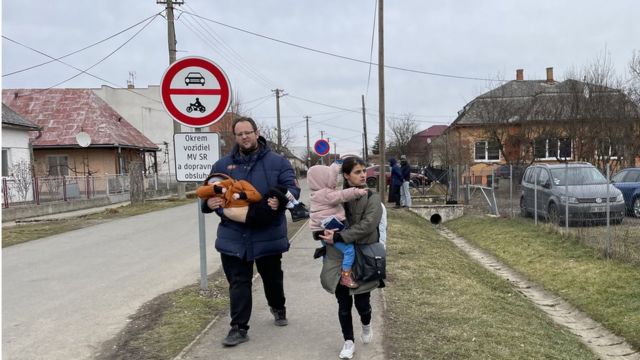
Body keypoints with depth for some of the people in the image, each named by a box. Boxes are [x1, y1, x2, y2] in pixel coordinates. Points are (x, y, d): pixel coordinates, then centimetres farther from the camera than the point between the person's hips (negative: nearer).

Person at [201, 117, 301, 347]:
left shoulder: (277, 162, -1)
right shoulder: (222, 165, 7)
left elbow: (292, 188, -8)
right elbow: (209, 192, 10)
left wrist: (281, 200, -30)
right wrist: (209, 203, -14)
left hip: (268, 235, -1)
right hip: (233, 236, 1)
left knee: (272, 277, 19)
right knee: (238, 283, 4)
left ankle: (278, 308, 46)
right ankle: (239, 328, 13)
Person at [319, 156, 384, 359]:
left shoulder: (372, 198, -4)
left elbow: (367, 225, -18)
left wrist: (339, 237, -22)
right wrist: (327, 235, -10)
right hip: (339, 259, 2)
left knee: (361, 302, 5)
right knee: (344, 304, 6)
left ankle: (366, 325, 39)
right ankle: (349, 342, 24)